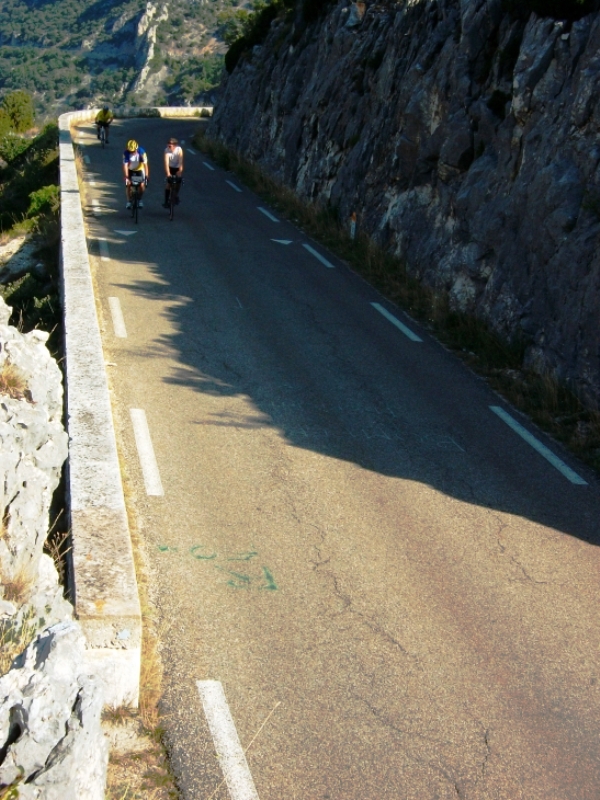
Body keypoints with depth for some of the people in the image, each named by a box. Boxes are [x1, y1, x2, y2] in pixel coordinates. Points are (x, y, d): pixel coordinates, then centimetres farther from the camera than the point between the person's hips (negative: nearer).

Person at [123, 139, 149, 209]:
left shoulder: (141, 152, -31)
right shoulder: (126, 153, -29)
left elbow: (145, 164, -32)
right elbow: (125, 165, -30)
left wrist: (147, 176, -38)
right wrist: (126, 177, -38)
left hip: (139, 169, 0)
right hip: (130, 170, 1)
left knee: (142, 185, -12)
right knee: (128, 185, -11)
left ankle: (140, 200, 14)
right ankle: (129, 201, 8)